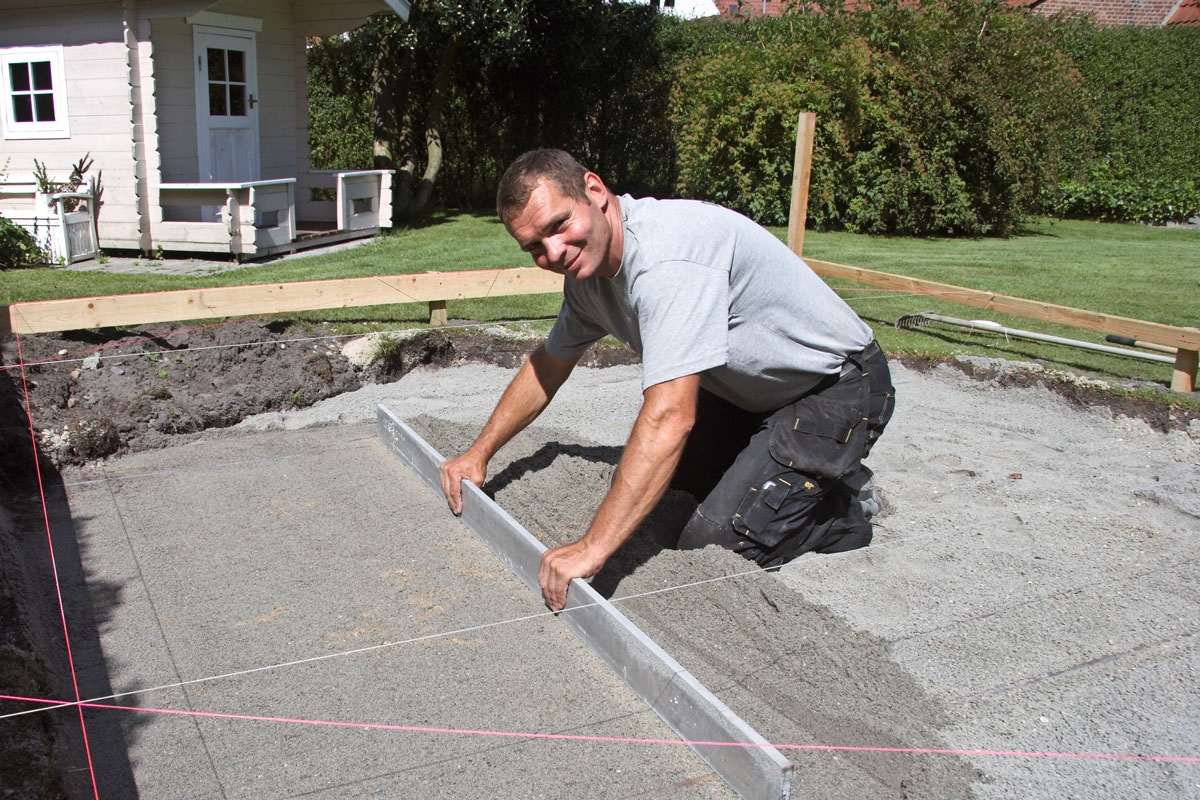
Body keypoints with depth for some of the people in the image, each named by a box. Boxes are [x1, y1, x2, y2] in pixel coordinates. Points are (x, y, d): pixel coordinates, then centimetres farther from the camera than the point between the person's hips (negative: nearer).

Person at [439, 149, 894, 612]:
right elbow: (547, 366, 13)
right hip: (754, 390, 9)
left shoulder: (666, 252, -32)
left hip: (839, 388, -9)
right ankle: (812, 477, 20)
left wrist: (591, 549, -41)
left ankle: (845, 509, 8)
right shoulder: (586, 264, -2)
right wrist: (479, 454, 8)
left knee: (709, 547, -15)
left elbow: (670, 416, -40)